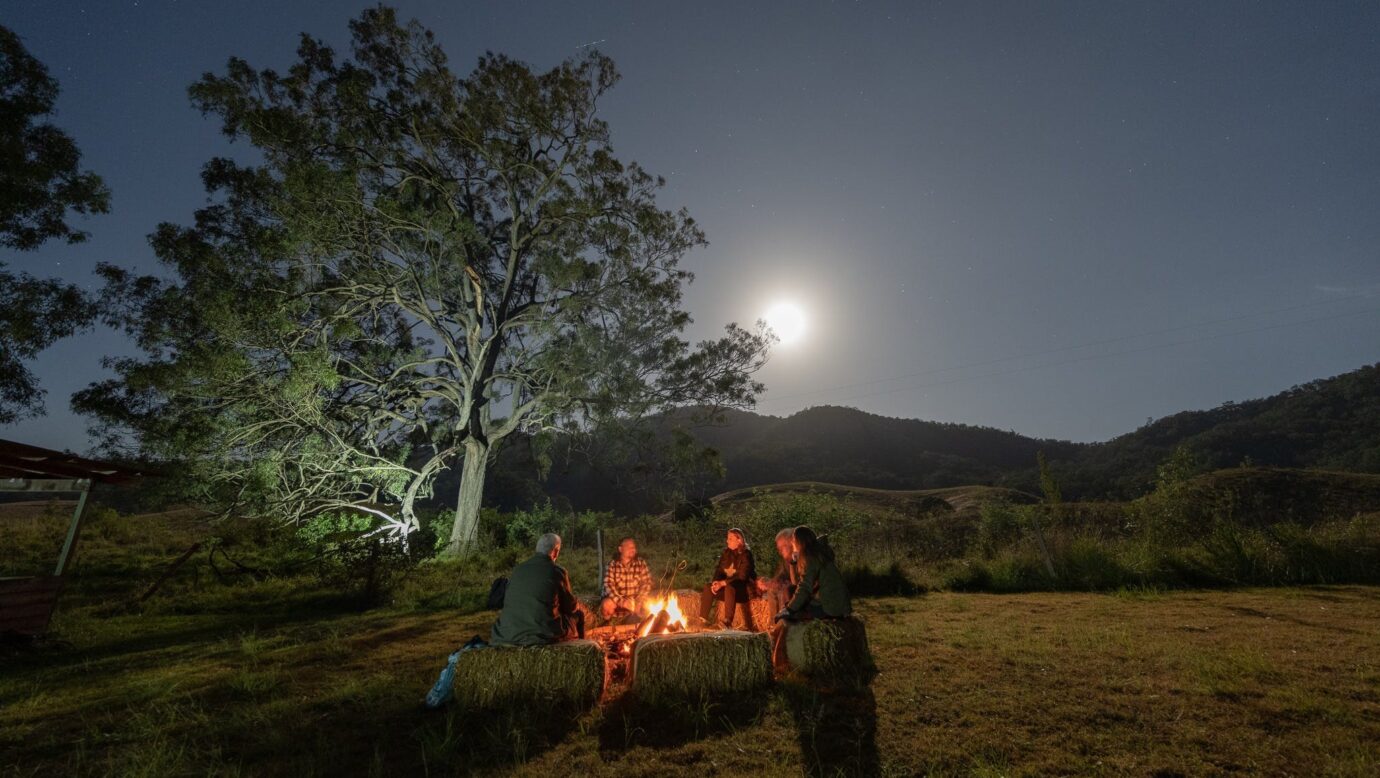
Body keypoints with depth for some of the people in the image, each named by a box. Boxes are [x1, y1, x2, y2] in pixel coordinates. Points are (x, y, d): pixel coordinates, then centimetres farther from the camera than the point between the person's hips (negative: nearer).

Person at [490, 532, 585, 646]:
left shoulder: (518, 568, 6)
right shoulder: (557, 571, -7)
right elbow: (571, 607, 6)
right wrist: (576, 605, 31)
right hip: (544, 633, -5)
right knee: (578, 615, 19)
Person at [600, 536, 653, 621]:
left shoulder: (641, 563, -3)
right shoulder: (612, 565, -8)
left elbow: (647, 583, -7)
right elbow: (608, 585, -17)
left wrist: (639, 601, -20)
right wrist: (620, 601, -30)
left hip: (635, 599, 2)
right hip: (617, 599, -2)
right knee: (606, 604, -31)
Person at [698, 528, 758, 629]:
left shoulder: (746, 554, -12)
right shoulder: (726, 553, 7)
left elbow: (742, 576, -19)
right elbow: (719, 570, 6)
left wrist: (723, 583, -23)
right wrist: (716, 582, -16)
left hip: (744, 588, -6)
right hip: (726, 586, 6)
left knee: (729, 588, -37)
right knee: (708, 588, -17)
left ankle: (727, 622, -38)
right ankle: (703, 619, -18)